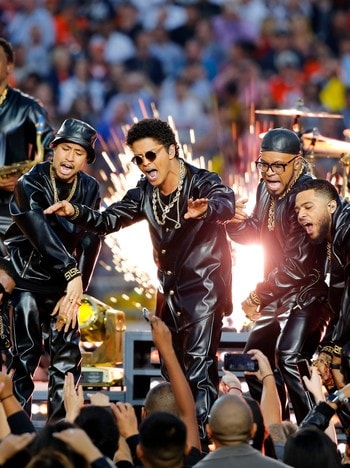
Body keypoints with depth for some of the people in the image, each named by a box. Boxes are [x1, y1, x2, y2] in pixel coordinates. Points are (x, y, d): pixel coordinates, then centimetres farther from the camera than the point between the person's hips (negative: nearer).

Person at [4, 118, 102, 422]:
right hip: (26, 280, -4)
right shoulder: (30, 185, -15)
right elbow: (42, 234, -27)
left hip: (63, 284, 4)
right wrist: (71, 274, -37)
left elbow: (90, 244, -4)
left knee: (68, 357, 2)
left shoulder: (90, 189, 0)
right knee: (24, 356, -8)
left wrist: (74, 293, -12)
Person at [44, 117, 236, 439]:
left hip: (203, 289, -7)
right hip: (169, 292, 7)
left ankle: (202, 436, -22)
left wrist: (206, 208, -60)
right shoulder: (145, 193, 4)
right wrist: (76, 212, -12)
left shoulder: (202, 183, -15)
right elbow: (109, 220, 8)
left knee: (200, 367, -18)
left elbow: (226, 202, -36)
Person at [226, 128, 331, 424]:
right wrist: (235, 221, -7)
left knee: (290, 358, -27)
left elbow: (300, 263, -26)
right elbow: (253, 233, 17)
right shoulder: (267, 189, 4)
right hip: (277, 295, 10)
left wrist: (258, 295, -19)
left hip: (308, 294, -10)